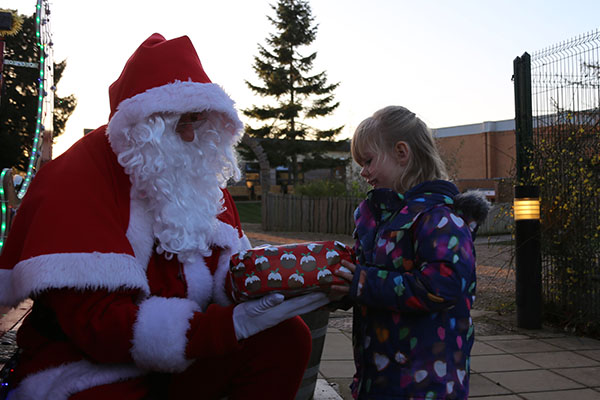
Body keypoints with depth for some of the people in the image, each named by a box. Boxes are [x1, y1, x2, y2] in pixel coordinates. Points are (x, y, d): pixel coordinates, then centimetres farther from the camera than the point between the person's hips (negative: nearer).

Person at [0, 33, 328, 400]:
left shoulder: (199, 177, 8)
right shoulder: (76, 183, -17)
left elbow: (226, 268, 7)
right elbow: (96, 323, -24)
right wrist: (231, 325, -33)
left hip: (183, 354, 7)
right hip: (93, 371, -6)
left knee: (286, 336, -12)